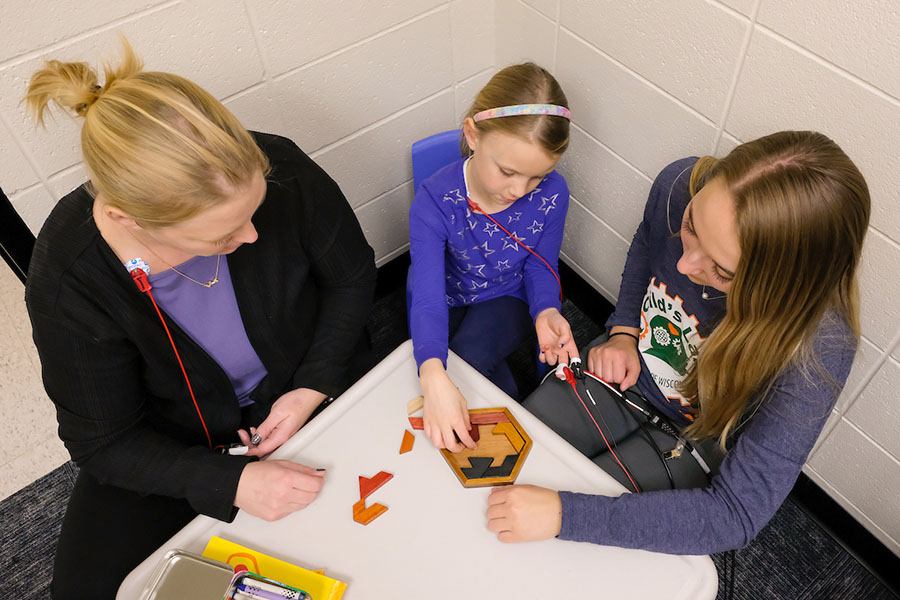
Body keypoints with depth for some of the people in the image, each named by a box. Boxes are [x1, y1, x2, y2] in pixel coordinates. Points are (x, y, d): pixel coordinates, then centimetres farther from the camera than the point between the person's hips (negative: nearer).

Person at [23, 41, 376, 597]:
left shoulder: (280, 171, -28)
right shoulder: (67, 280, -29)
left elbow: (352, 276, -8)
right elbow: (104, 443, -16)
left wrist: (313, 387, -18)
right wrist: (232, 483, -28)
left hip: (303, 391, 1)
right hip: (171, 442, 0)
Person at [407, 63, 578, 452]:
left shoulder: (551, 194, -23)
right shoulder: (434, 201, -31)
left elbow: (540, 267, -6)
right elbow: (428, 298, -38)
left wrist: (546, 311, -30)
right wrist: (434, 377, -56)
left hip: (505, 297, 0)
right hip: (448, 296, 1)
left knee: (464, 360, -27)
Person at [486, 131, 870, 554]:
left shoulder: (819, 344, -38)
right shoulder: (680, 185, -26)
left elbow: (736, 514, -36)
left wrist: (565, 514, -42)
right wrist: (622, 333, -12)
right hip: (627, 370, 4)